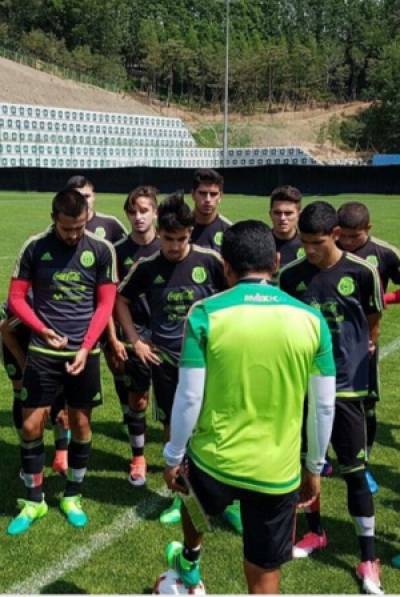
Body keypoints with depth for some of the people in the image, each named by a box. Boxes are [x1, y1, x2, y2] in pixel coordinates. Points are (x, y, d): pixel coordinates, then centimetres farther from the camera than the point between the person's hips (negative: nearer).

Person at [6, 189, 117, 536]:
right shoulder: (35, 248, -3)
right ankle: (34, 501, 19)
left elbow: (106, 304, -2)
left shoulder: (102, 250, -3)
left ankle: (72, 497, 27)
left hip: (85, 352, 0)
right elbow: (16, 298, 0)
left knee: (81, 424, 8)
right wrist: (43, 330, -16)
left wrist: (85, 348, -12)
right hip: (43, 352, 0)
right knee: (31, 425, 1)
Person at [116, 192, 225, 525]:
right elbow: (122, 301, 9)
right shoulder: (147, 266, -5)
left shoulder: (209, 261, -9)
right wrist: (135, 341, 3)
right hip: (165, 361, 2)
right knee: (174, 430, 11)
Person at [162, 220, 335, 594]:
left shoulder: (206, 314, -13)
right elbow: (323, 407, 0)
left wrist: (173, 457, 5)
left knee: (192, 496, 35)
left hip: (213, 461, 0)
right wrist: (314, 467, 14)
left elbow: (189, 399, -11)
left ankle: (189, 564, 62)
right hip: (278, 472, 0)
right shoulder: (310, 320, -6)